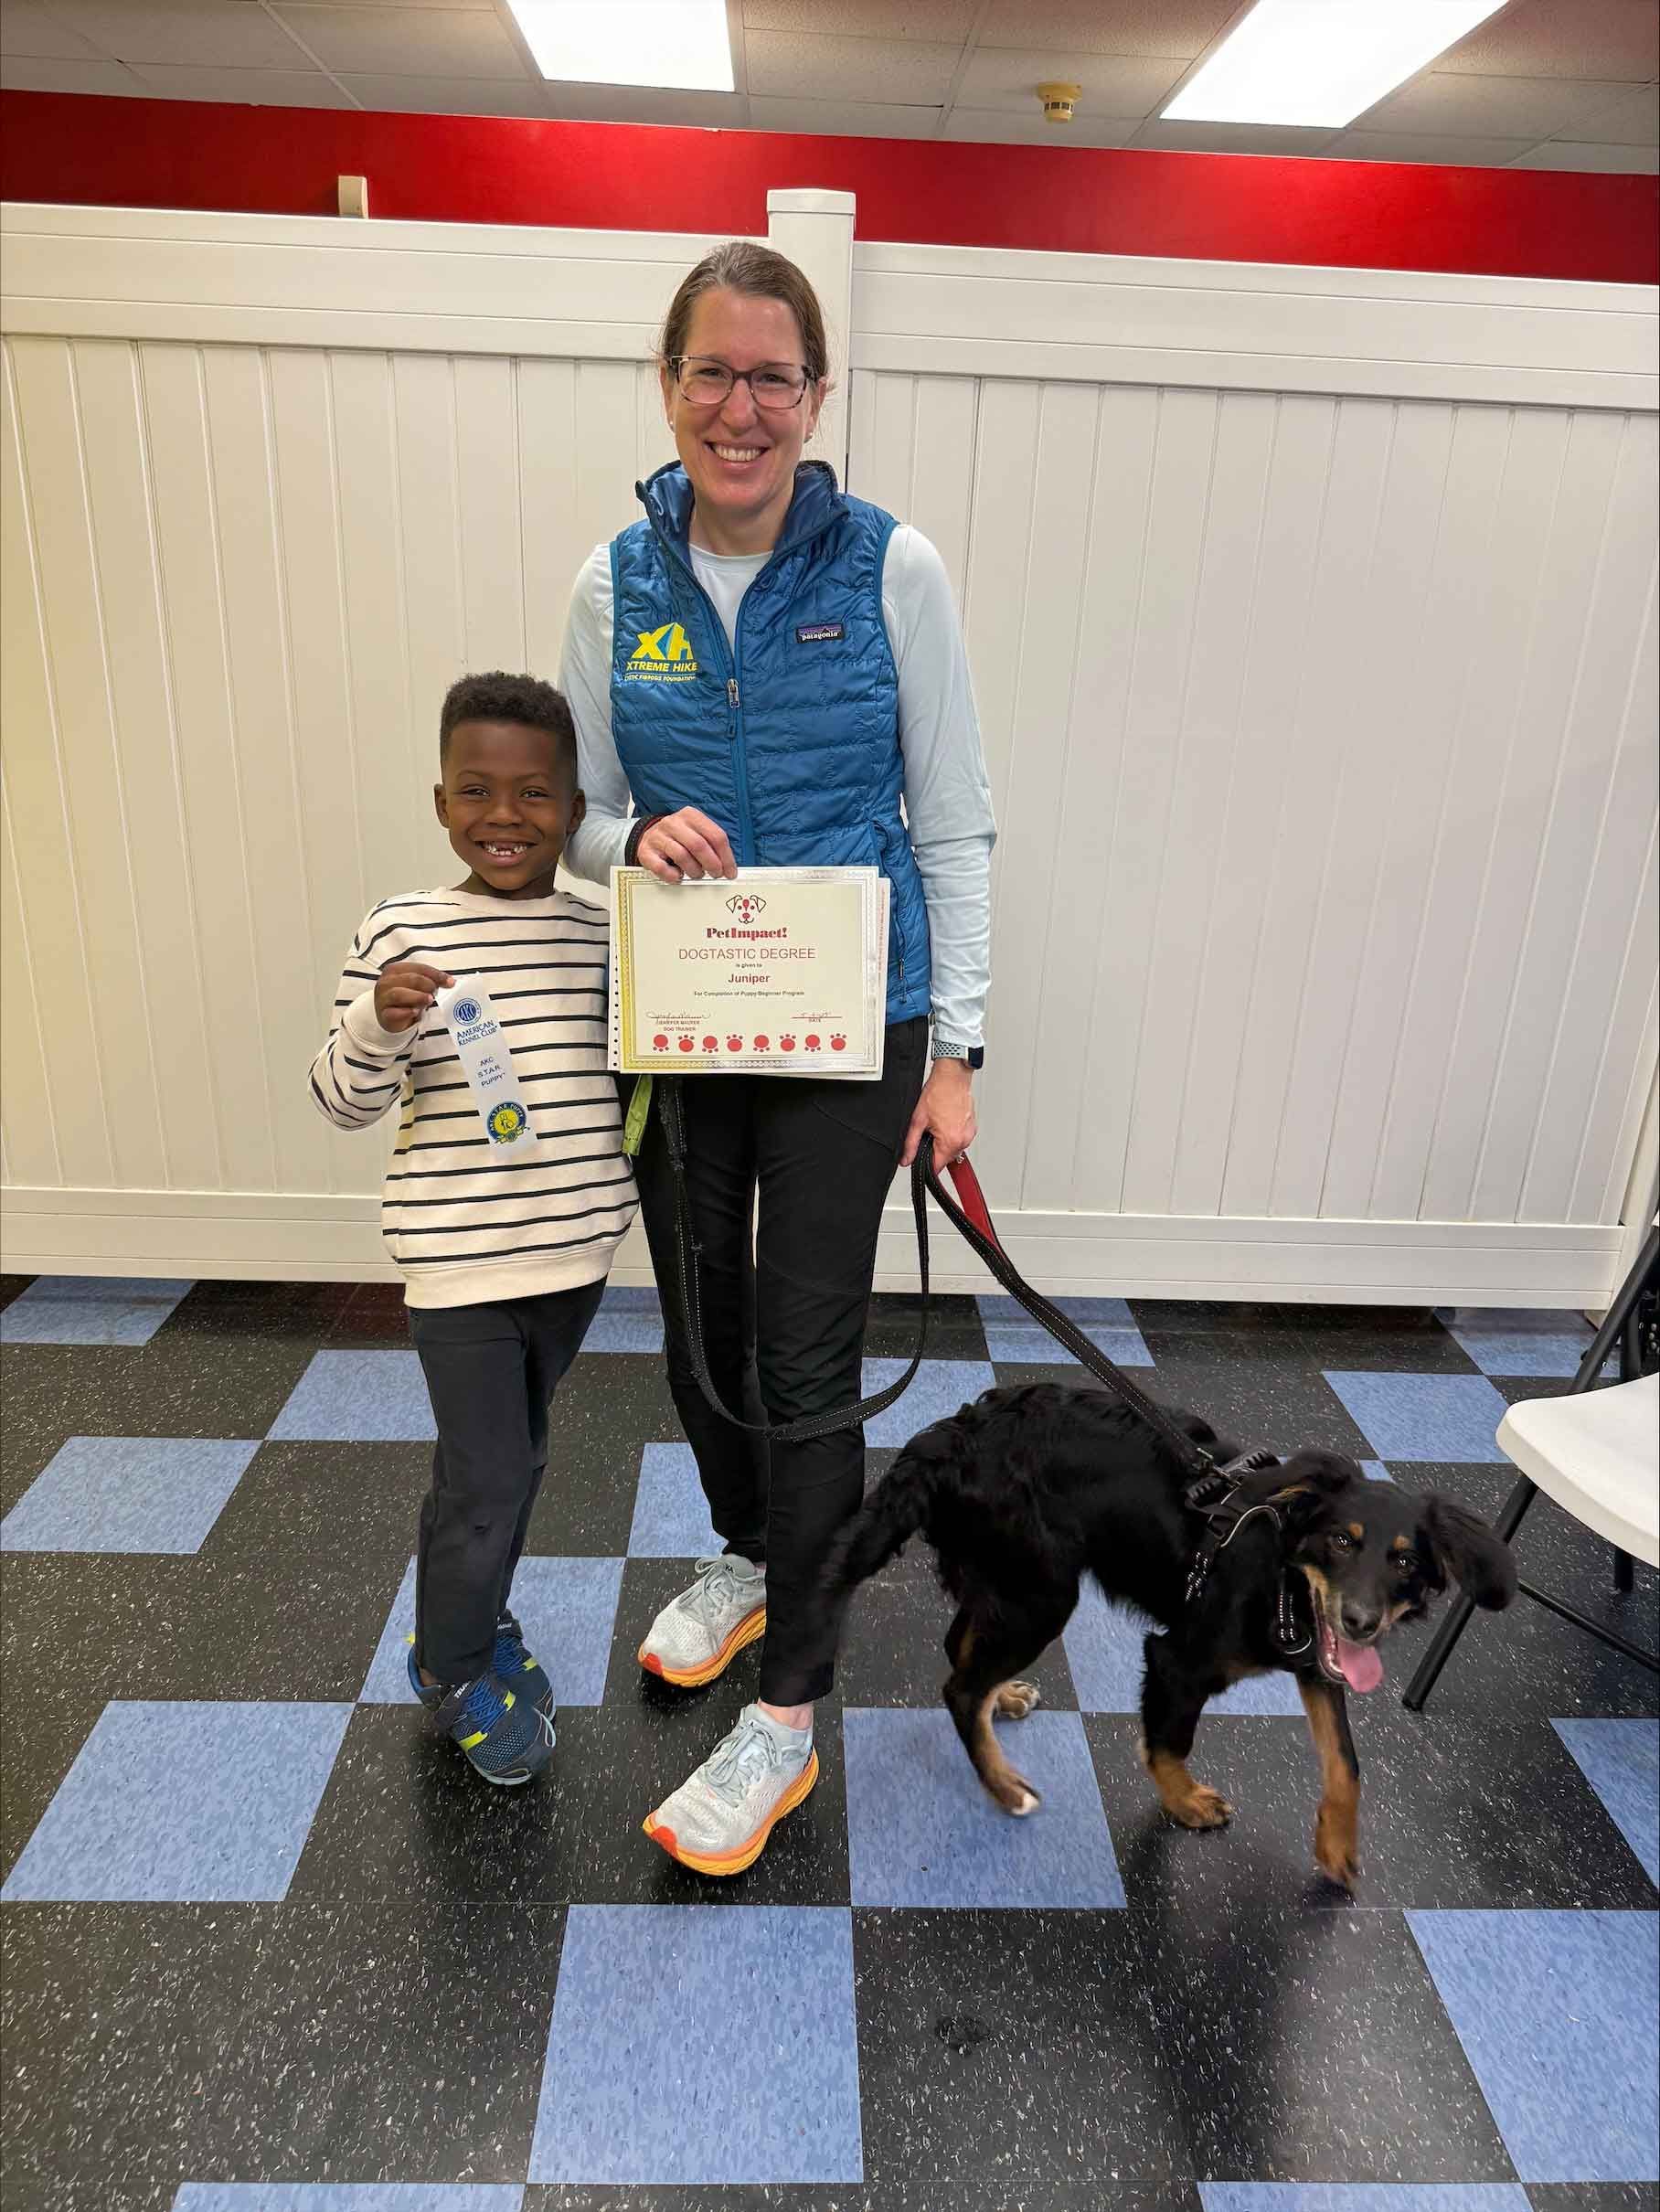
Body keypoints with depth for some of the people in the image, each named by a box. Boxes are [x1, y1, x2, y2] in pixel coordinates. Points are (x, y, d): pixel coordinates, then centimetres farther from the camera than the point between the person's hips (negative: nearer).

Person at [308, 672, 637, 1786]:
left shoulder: (602, 933, 1)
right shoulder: (403, 931, -10)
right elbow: (344, 1102, -9)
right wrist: (379, 1023, -27)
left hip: (575, 1247, 4)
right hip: (461, 1259, -4)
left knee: (516, 1453, 22)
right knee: (485, 1477, 4)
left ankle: (482, 1617, 47)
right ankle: (452, 1667, 31)